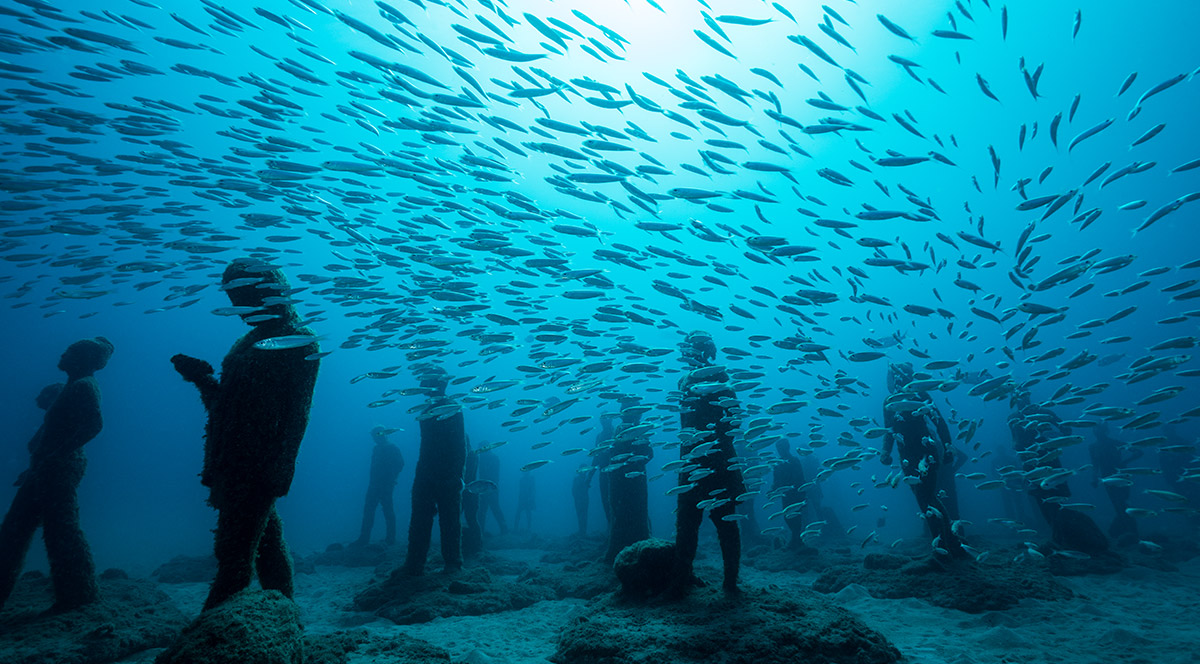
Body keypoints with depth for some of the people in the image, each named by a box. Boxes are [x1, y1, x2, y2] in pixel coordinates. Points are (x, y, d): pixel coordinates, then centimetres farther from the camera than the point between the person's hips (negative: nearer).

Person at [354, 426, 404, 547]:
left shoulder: (393, 449, -6)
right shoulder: (376, 449, 14)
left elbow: (400, 464, -11)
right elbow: (374, 467, 19)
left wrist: (391, 479, -16)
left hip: (386, 485, -7)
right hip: (374, 484, 7)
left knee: (388, 511, -2)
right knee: (368, 510, 6)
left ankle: (390, 538, 4)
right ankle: (364, 538, 12)